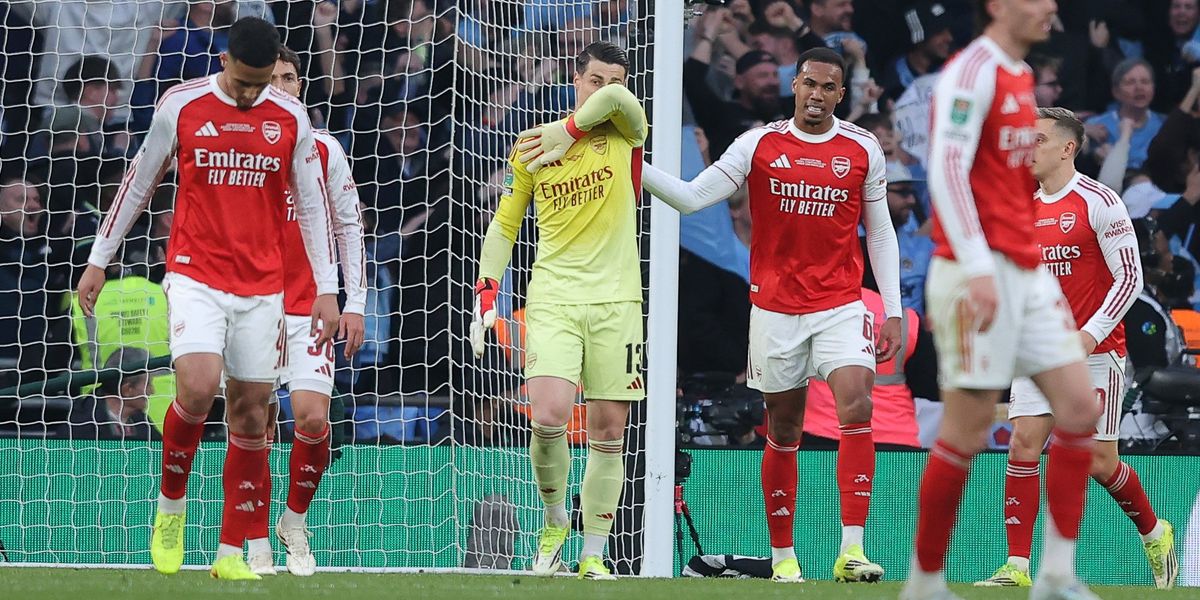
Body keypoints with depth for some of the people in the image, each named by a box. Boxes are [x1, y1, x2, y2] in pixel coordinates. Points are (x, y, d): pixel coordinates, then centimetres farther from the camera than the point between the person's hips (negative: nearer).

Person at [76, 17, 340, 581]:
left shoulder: (290, 117, 3)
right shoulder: (180, 106, -2)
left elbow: (311, 205, 9)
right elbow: (138, 183, 8)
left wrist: (326, 288, 5)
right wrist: (98, 260, 11)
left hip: (262, 286, 3)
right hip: (195, 275, -2)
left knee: (250, 409, 2)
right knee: (198, 387, -22)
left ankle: (232, 553, 9)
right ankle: (170, 507, 3)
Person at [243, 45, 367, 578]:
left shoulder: (323, 149, 5)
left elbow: (348, 226, 10)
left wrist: (353, 304, 5)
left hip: (310, 309, 0)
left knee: (313, 418, -14)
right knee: (257, 428, -2)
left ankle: (295, 520, 9)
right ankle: (258, 548, 8)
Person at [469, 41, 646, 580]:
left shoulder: (625, 134, 3)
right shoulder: (533, 144, 7)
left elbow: (616, 97, -21)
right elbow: (503, 226, 13)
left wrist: (569, 133, -10)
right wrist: (486, 297, 5)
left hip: (616, 302, 0)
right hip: (551, 301, 0)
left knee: (608, 432, 1)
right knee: (549, 418, -18)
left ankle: (593, 554, 11)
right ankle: (554, 521, 7)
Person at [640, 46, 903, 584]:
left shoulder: (863, 149, 3)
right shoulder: (760, 144, 0)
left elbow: (880, 233, 9)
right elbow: (691, 198, -1)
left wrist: (893, 311, 5)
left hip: (841, 306, 0)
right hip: (775, 306, 0)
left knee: (856, 405, -21)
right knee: (783, 432, 6)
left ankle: (852, 549, -23)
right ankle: (783, 556, 18)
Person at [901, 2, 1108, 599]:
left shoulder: (1019, 76, 16)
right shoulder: (973, 72, -12)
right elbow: (945, 172, -20)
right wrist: (978, 269, -26)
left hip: (1026, 273, 9)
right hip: (980, 273, -9)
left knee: (1079, 405, 1)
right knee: (968, 430, -5)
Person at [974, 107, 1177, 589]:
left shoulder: (1099, 202, -9)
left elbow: (1129, 278, -11)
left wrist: (1090, 334, -20)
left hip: (1095, 352, -5)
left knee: (1100, 463, -3)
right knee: (1023, 445, -10)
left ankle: (1154, 533, 25)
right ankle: (1017, 567, -10)